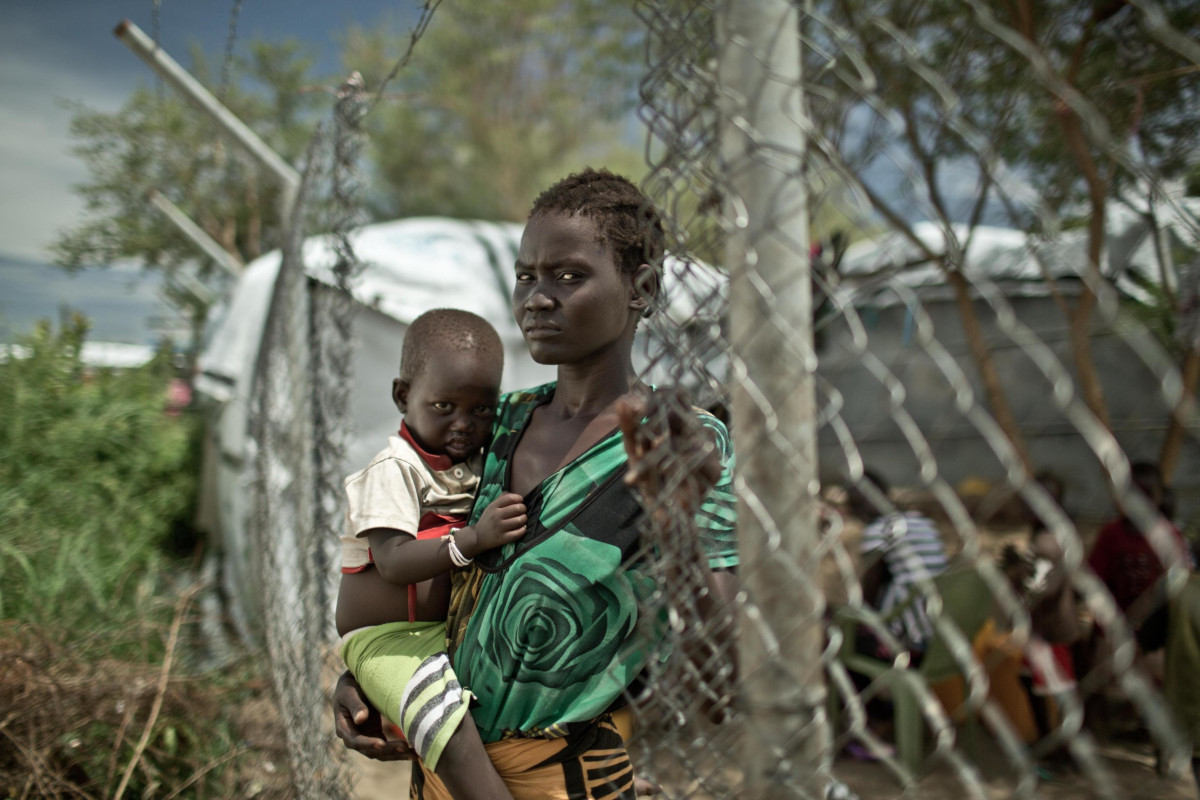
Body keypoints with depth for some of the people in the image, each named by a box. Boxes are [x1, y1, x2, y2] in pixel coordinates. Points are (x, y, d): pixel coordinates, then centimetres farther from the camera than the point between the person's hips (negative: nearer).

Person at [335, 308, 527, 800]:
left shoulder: (482, 463, 8)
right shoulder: (394, 470, -12)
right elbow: (394, 562, -24)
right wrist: (474, 539, -33)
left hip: (455, 628, 7)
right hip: (387, 639, -7)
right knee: (443, 711, -30)